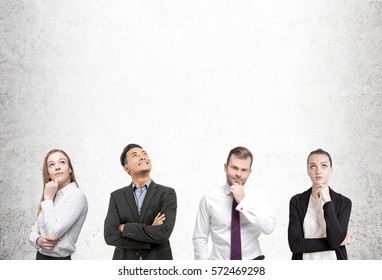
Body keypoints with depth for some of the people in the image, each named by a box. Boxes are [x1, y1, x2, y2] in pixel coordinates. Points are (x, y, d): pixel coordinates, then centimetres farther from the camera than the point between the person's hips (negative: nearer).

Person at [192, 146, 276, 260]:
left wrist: (243, 201, -17)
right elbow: (200, 238, 1)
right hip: (220, 265, 0)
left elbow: (268, 228, -15)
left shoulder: (258, 196, -1)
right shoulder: (209, 198, -3)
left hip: (252, 259, 0)